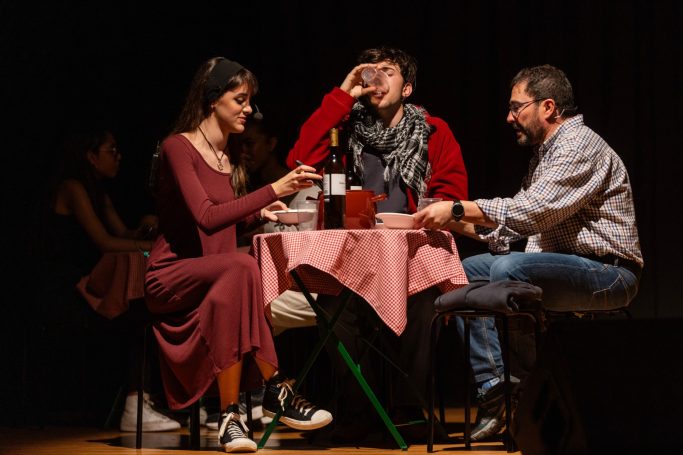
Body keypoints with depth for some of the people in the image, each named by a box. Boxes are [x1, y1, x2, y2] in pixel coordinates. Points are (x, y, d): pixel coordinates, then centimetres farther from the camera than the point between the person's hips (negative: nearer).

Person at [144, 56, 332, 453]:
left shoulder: (232, 156, 14)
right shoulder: (178, 148, -10)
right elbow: (205, 216, -23)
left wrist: (259, 213, 5)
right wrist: (272, 190, -24)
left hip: (218, 279, 7)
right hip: (172, 277, -7)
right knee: (242, 267, -36)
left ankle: (232, 414, -33)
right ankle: (276, 389, -32)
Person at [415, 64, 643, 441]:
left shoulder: (579, 144, -12)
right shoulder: (546, 154, 20)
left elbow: (533, 211, -24)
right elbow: (513, 227, 16)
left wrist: (457, 208, -21)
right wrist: (454, 223, 4)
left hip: (607, 274, -10)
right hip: (561, 266, 10)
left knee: (509, 269, -32)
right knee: (466, 272, 3)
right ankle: (493, 385, -9)